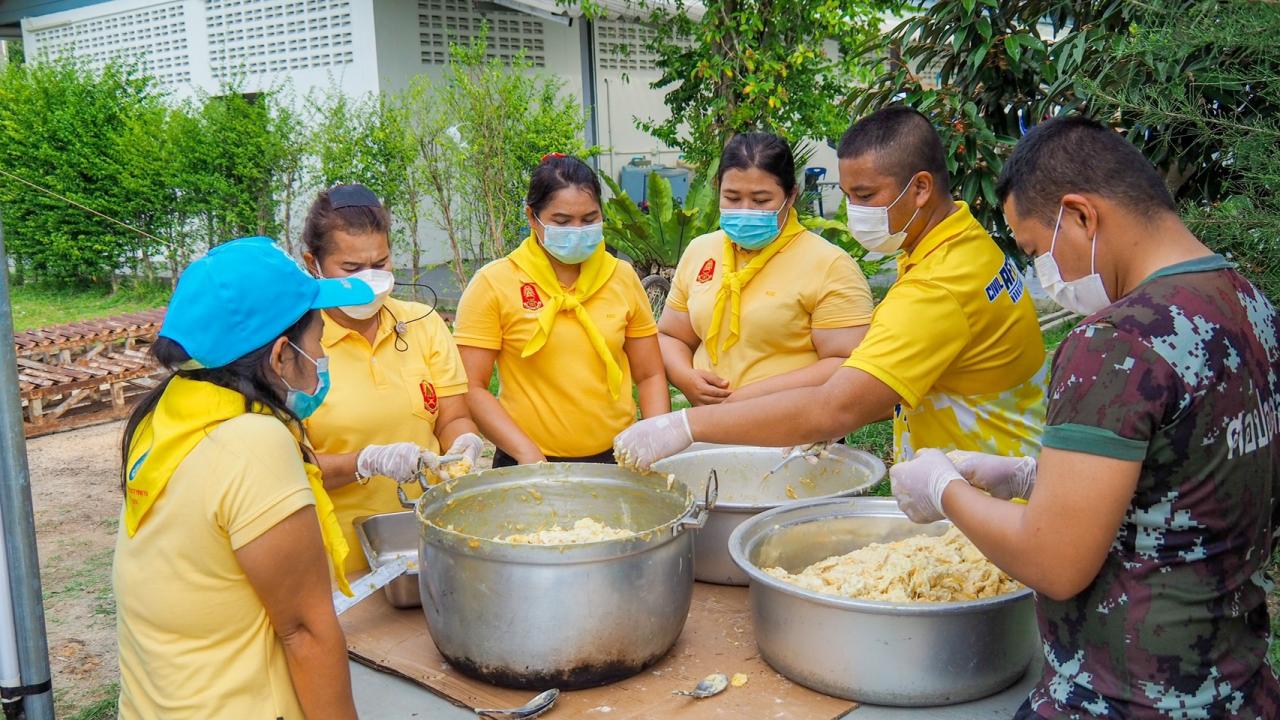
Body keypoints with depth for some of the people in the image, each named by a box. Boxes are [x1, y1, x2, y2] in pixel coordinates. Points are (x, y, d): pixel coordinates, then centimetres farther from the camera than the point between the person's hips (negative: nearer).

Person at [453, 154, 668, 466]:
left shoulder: (622, 277, 5)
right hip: (530, 466, -3)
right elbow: (471, 388, -7)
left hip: (617, 459, 3)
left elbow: (650, 376, 10)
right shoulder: (493, 284, -5)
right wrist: (527, 453, -17)